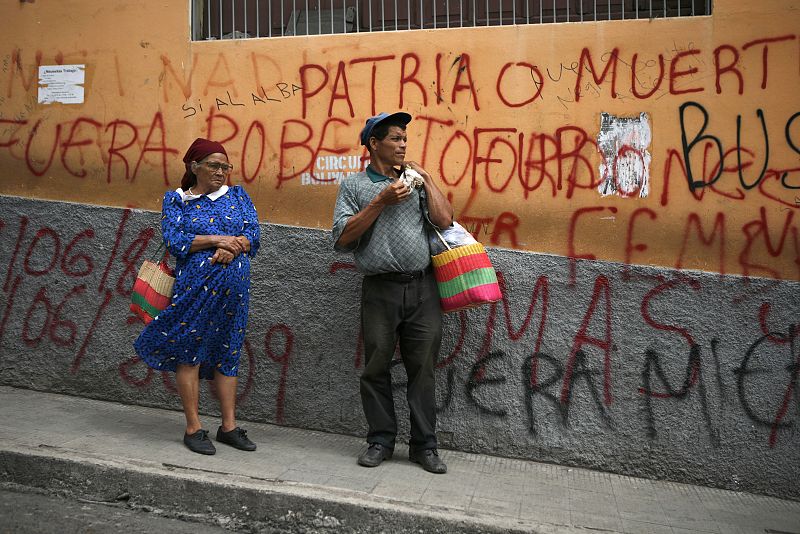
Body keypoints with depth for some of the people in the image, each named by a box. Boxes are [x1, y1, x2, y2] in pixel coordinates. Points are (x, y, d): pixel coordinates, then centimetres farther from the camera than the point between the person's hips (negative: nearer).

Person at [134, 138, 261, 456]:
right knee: (189, 353, -1)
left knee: (227, 354, 8)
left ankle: (229, 426, 15)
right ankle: (193, 428, 10)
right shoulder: (177, 200, 6)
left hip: (234, 287, 3)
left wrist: (231, 248, -15)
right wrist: (217, 240, -12)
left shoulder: (237, 196, 14)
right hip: (195, 286, -2)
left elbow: (253, 235, 4)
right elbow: (174, 241, -7)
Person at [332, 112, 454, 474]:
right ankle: (381, 441, 20)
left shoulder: (416, 182, 16)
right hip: (380, 289, -2)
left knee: (423, 368, 4)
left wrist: (426, 179, 3)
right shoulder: (354, 185, 7)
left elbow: (444, 220, 3)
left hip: (422, 286, 2)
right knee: (376, 368, 5)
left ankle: (424, 445, 15)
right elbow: (343, 237, -5)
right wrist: (381, 201, -10)